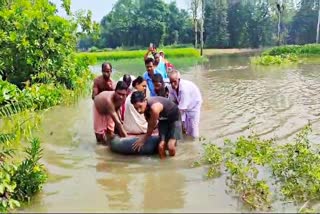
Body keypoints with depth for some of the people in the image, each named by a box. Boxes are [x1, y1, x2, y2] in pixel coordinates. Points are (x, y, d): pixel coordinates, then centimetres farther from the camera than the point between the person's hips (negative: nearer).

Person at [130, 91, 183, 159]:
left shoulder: (154, 108, -41)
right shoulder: (145, 106, -17)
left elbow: (152, 126, -22)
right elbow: (149, 124, 3)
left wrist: (143, 139, -8)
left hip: (174, 118, -6)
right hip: (163, 119, 7)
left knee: (170, 146, -20)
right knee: (161, 146, -13)